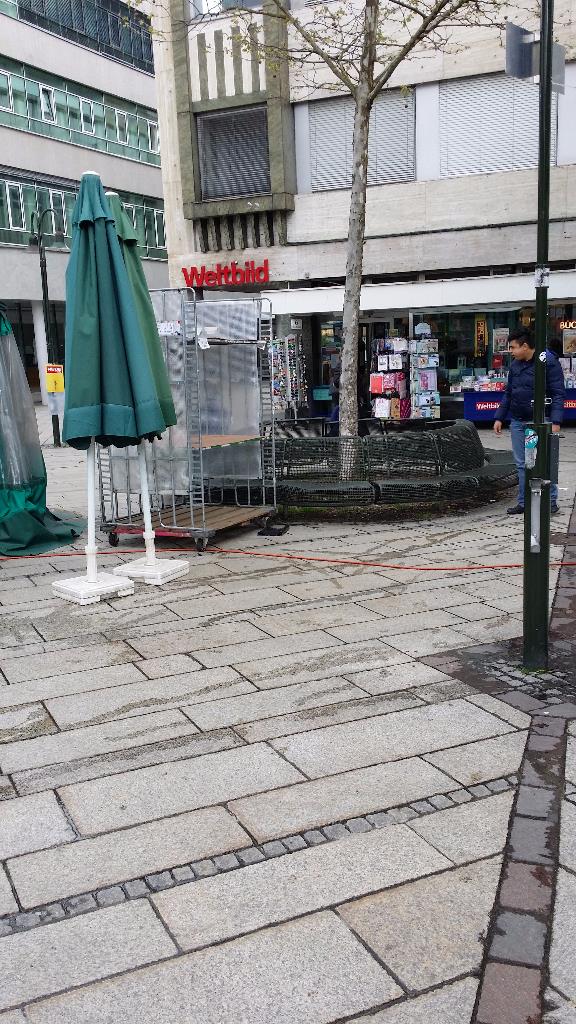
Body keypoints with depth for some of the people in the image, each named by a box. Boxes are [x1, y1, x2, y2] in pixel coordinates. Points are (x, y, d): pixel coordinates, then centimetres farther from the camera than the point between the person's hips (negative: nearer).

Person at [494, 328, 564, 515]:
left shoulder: (548, 362, -9)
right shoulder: (515, 365, 11)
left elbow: (557, 393, -12)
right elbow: (508, 393, 19)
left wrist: (555, 421, -19)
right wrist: (499, 418, 14)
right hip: (517, 422, 6)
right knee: (522, 464, 9)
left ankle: (551, 501, 9)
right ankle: (523, 502, 15)